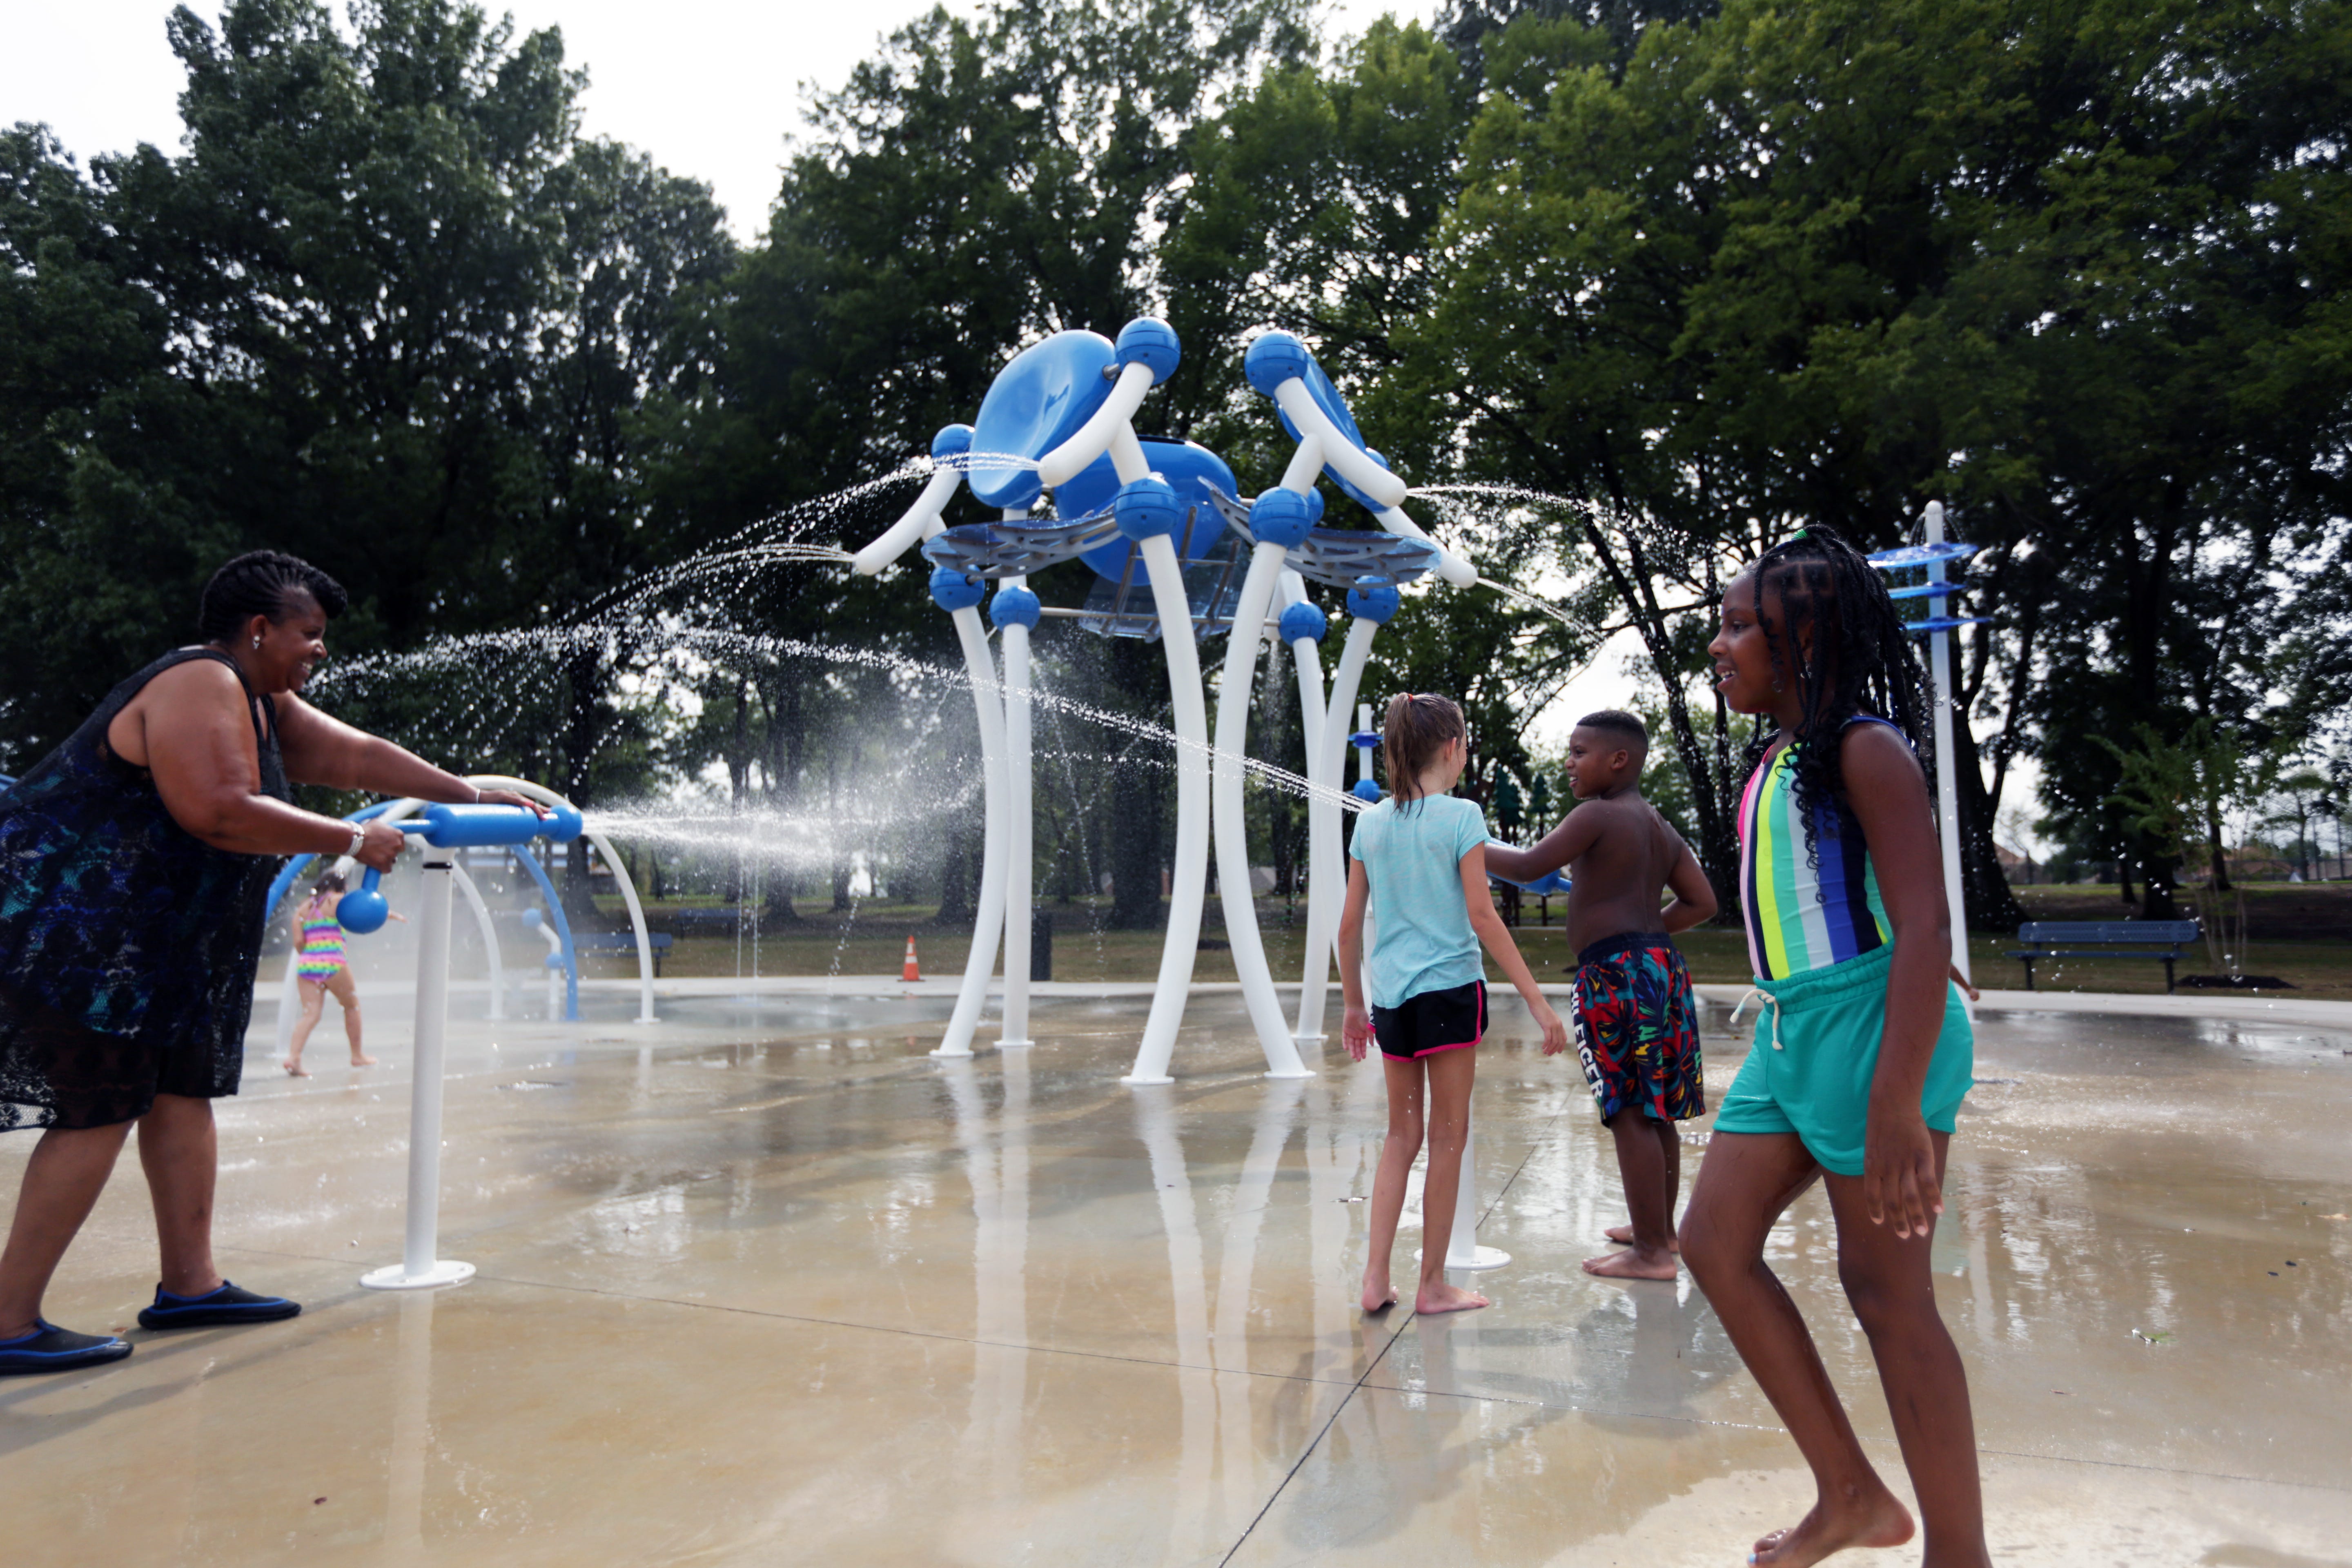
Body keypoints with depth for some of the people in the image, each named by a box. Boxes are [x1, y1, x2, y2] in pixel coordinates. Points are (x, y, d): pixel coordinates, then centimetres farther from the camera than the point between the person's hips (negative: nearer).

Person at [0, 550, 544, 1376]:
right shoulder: (200, 685, -17)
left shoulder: (263, 704, 14)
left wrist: (468, 794, 16)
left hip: (146, 941, 11)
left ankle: (189, 1284, 16)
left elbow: (356, 755, 18)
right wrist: (351, 841, -19)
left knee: (183, 1089, 9)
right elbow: (220, 812, -27)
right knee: (101, 1110, -9)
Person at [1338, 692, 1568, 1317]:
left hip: (1391, 996, 5)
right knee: (1448, 1135, 8)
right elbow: (1482, 917, -11)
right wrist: (1538, 1002, -9)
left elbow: (1350, 924, 8)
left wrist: (1354, 1005, 18)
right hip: (1449, 989, -5)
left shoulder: (1370, 822, 7)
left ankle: (1376, 1277, 12)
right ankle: (1433, 1285, 17)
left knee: (1401, 1135, 17)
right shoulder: (1460, 816, -7)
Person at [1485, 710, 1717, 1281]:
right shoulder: (1662, 829, 17)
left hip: (1616, 972, -9)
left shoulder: (1598, 815, -9)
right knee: (1656, 1111, 18)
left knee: (1631, 1114, -3)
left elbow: (1529, 866, -18)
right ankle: (1661, 1228, 31)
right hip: (1660, 961, 9)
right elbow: (1702, 902, 16)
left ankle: (1650, 1253, 3)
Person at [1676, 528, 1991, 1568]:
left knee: (1884, 1288, 0)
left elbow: (1925, 928, -20)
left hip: (1869, 1025, -9)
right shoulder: (1774, 758, 14)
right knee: (1714, 1244, 8)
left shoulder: (1863, 749, -12)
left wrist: (1897, 1101, -25)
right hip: (1789, 1028, 9)